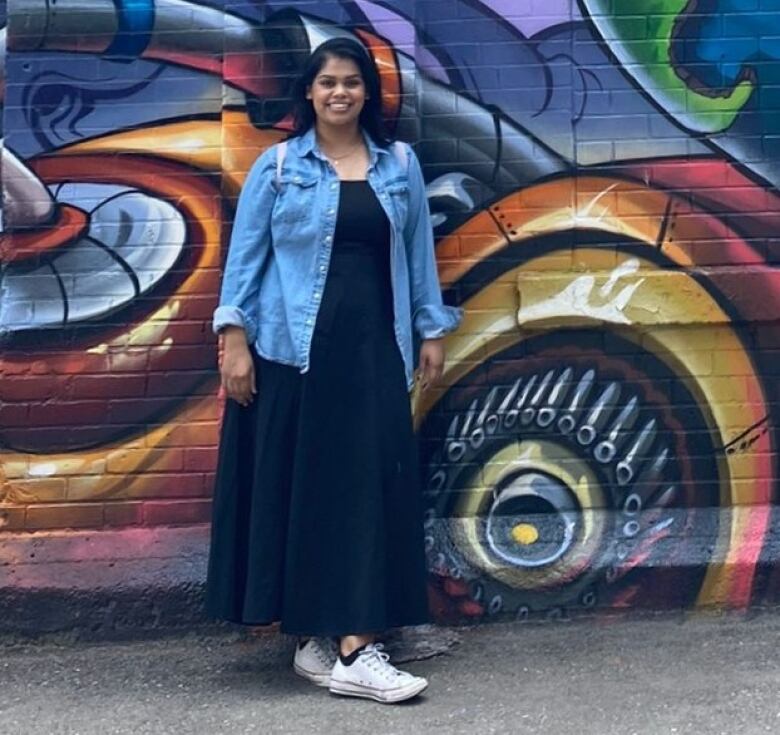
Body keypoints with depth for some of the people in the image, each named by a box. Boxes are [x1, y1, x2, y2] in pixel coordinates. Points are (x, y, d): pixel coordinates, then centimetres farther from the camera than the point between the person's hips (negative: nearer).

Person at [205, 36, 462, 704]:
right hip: (291, 347, -1)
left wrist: (432, 331, 9)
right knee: (295, 487, 1)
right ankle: (308, 633, 14)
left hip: (373, 347, 2)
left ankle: (356, 650, -1)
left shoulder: (401, 165, 11)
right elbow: (245, 254, 2)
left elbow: (418, 252, 13)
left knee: (369, 487, -4)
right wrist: (234, 338, -6)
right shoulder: (277, 166, 5)